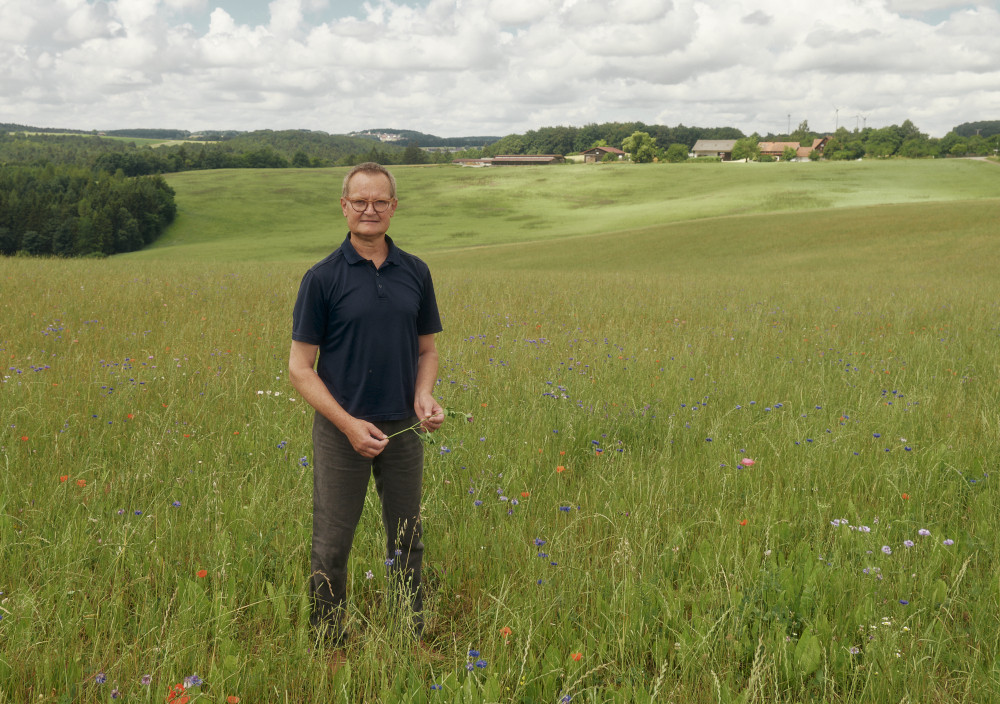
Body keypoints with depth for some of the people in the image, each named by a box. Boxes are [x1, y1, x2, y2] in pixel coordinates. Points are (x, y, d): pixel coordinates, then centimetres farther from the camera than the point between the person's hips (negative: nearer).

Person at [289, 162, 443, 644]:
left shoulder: (416, 273, 4)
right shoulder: (323, 278, -7)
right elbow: (300, 367, -7)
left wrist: (424, 395, -9)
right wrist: (349, 424, -17)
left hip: (403, 428, 4)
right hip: (341, 430, -3)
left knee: (407, 540, 14)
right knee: (331, 547, 5)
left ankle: (412, 637, 30)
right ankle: (329, 645, 22)